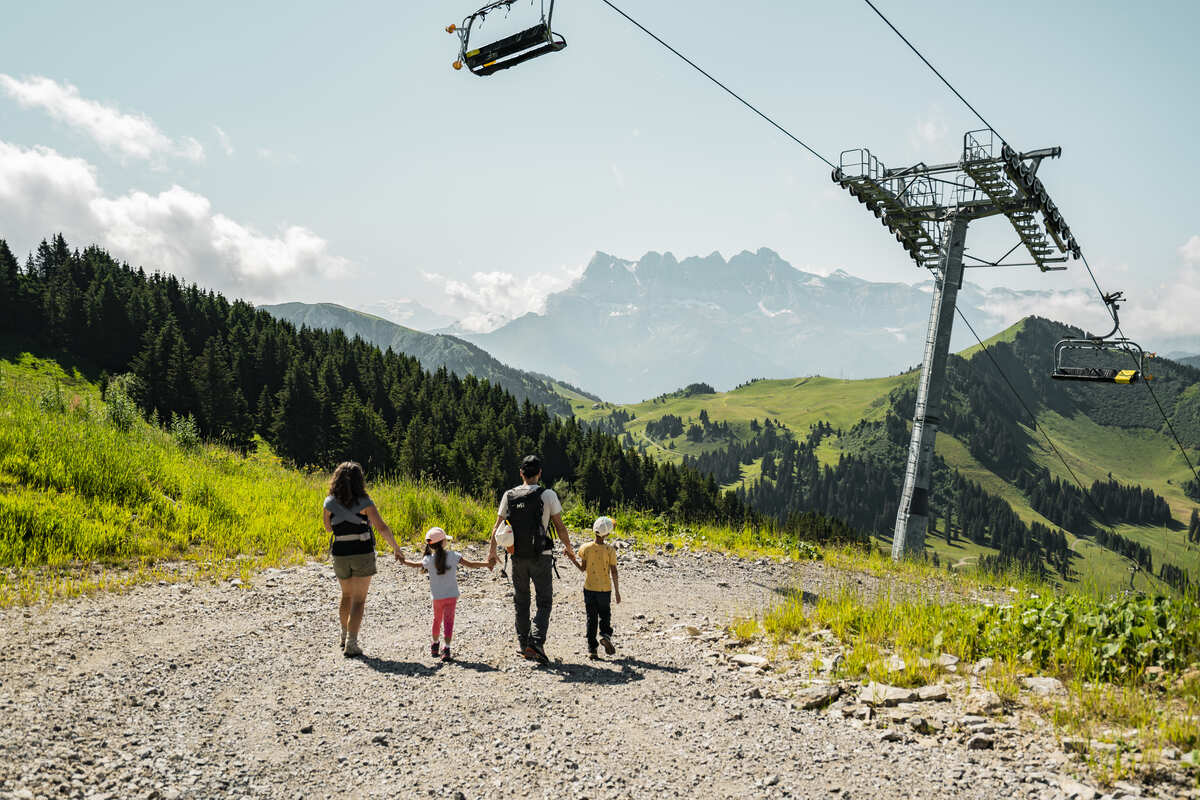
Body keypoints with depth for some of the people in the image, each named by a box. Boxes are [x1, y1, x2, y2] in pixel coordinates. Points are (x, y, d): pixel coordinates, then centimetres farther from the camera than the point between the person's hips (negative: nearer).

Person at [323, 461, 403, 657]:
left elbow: (328, 527, 11)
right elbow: (382, 527, -17)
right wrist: (395, 547, -6)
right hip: (362, 554, -3)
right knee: (358, 600, 2)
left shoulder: (330, 503, -4)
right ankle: (351, 644, -7)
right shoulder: (364, 502, -12)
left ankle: (345, 635, 37)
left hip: (340, 555, 3)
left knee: (347, 595, 25)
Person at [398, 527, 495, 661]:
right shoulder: (453, 555, -7)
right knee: (448, 621, -1)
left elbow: (415, 564, 9)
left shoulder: (429, 559, -7)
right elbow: (470, 564, -5)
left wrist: (403, 561, 27)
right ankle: (447, 648, -12)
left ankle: (435, 645, 34)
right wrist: (487, 564, 3)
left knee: (437, 620, 20)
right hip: (452, 595, -1)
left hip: (437, 597, 1)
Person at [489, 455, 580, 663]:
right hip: (541, 556, -3)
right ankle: (537, 641, -13)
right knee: (544, 601, 5)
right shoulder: (547, 495, -8)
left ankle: (524, 645, 17)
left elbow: (497, 527, 5)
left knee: (521, 601, 14)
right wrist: (568, 547, 12)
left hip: (518, 557, 3)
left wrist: (492, 551, 17)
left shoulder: (509, 496, 1)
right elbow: (559, 526, -4)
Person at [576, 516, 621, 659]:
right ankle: (605, 634, -13)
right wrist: (617, 592, 1)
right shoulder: (610, 550, -9)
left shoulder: (586, 548, -6)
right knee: (605, 615, 15)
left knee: (591, 618, 8)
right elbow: (614, 572, -6)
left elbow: (582, 568, 0)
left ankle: (591, 648, 6)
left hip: (589, 588, 1)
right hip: (605, 588, -1)